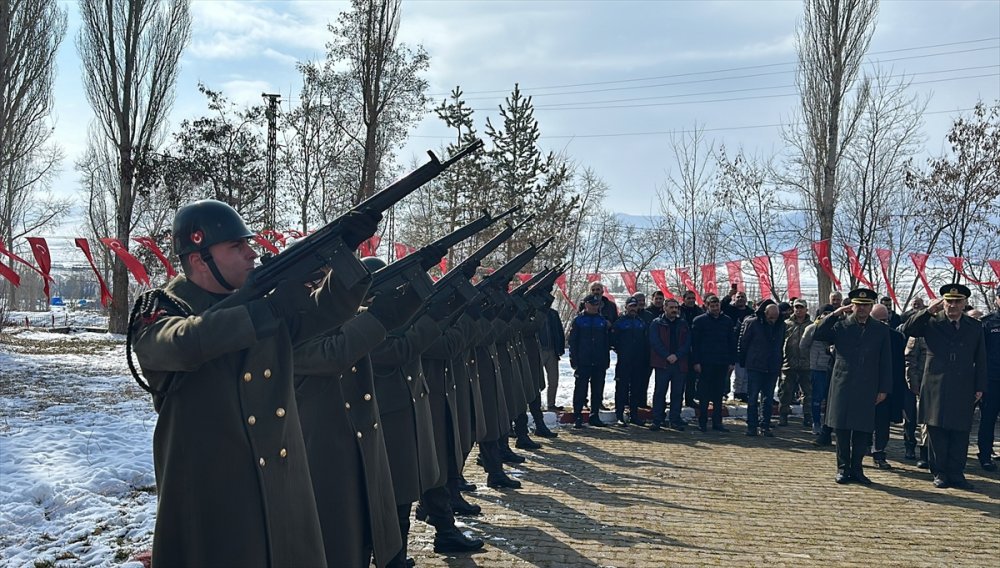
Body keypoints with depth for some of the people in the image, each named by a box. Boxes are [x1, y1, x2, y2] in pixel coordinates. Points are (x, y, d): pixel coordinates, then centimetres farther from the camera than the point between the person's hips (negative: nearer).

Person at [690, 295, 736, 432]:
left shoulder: (727, 321, 9)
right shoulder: (699, 321, 0)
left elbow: (732, 342, 11)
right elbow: (694, 342, -3)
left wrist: (732, 361, 5)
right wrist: (696, 362, -9)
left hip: (722, 364, 3)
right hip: (705, 363, -3)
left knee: (719, 395, 8)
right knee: (704, 395, 2)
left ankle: (717, 422, 15)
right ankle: (702, 422, 8)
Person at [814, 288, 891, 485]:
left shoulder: (881, 330, 9)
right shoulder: (840, 325, 5)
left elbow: (886, 362, 9)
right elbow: (817, 335, -8)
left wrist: (884, 389, 3)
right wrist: (834, 314, -10)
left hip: (868, 389, 1)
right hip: (842, 386, -1)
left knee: (863, 430, 2)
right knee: (842, 429, 2)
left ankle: (856, 468, 13)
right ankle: (843, 468, 12)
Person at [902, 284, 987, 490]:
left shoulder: (975, 327, 10)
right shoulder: (931, 322, 2)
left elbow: (980, 360, 12)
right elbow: (907, 329, -12)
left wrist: (980, 387, 7)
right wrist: (928, 311, -19)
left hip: (963, 390, 2)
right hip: (936, 388, -2)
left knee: (960, 433, 3)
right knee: (937, 432, 3)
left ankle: (956, 473, 12)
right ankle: (940, 473, 12)